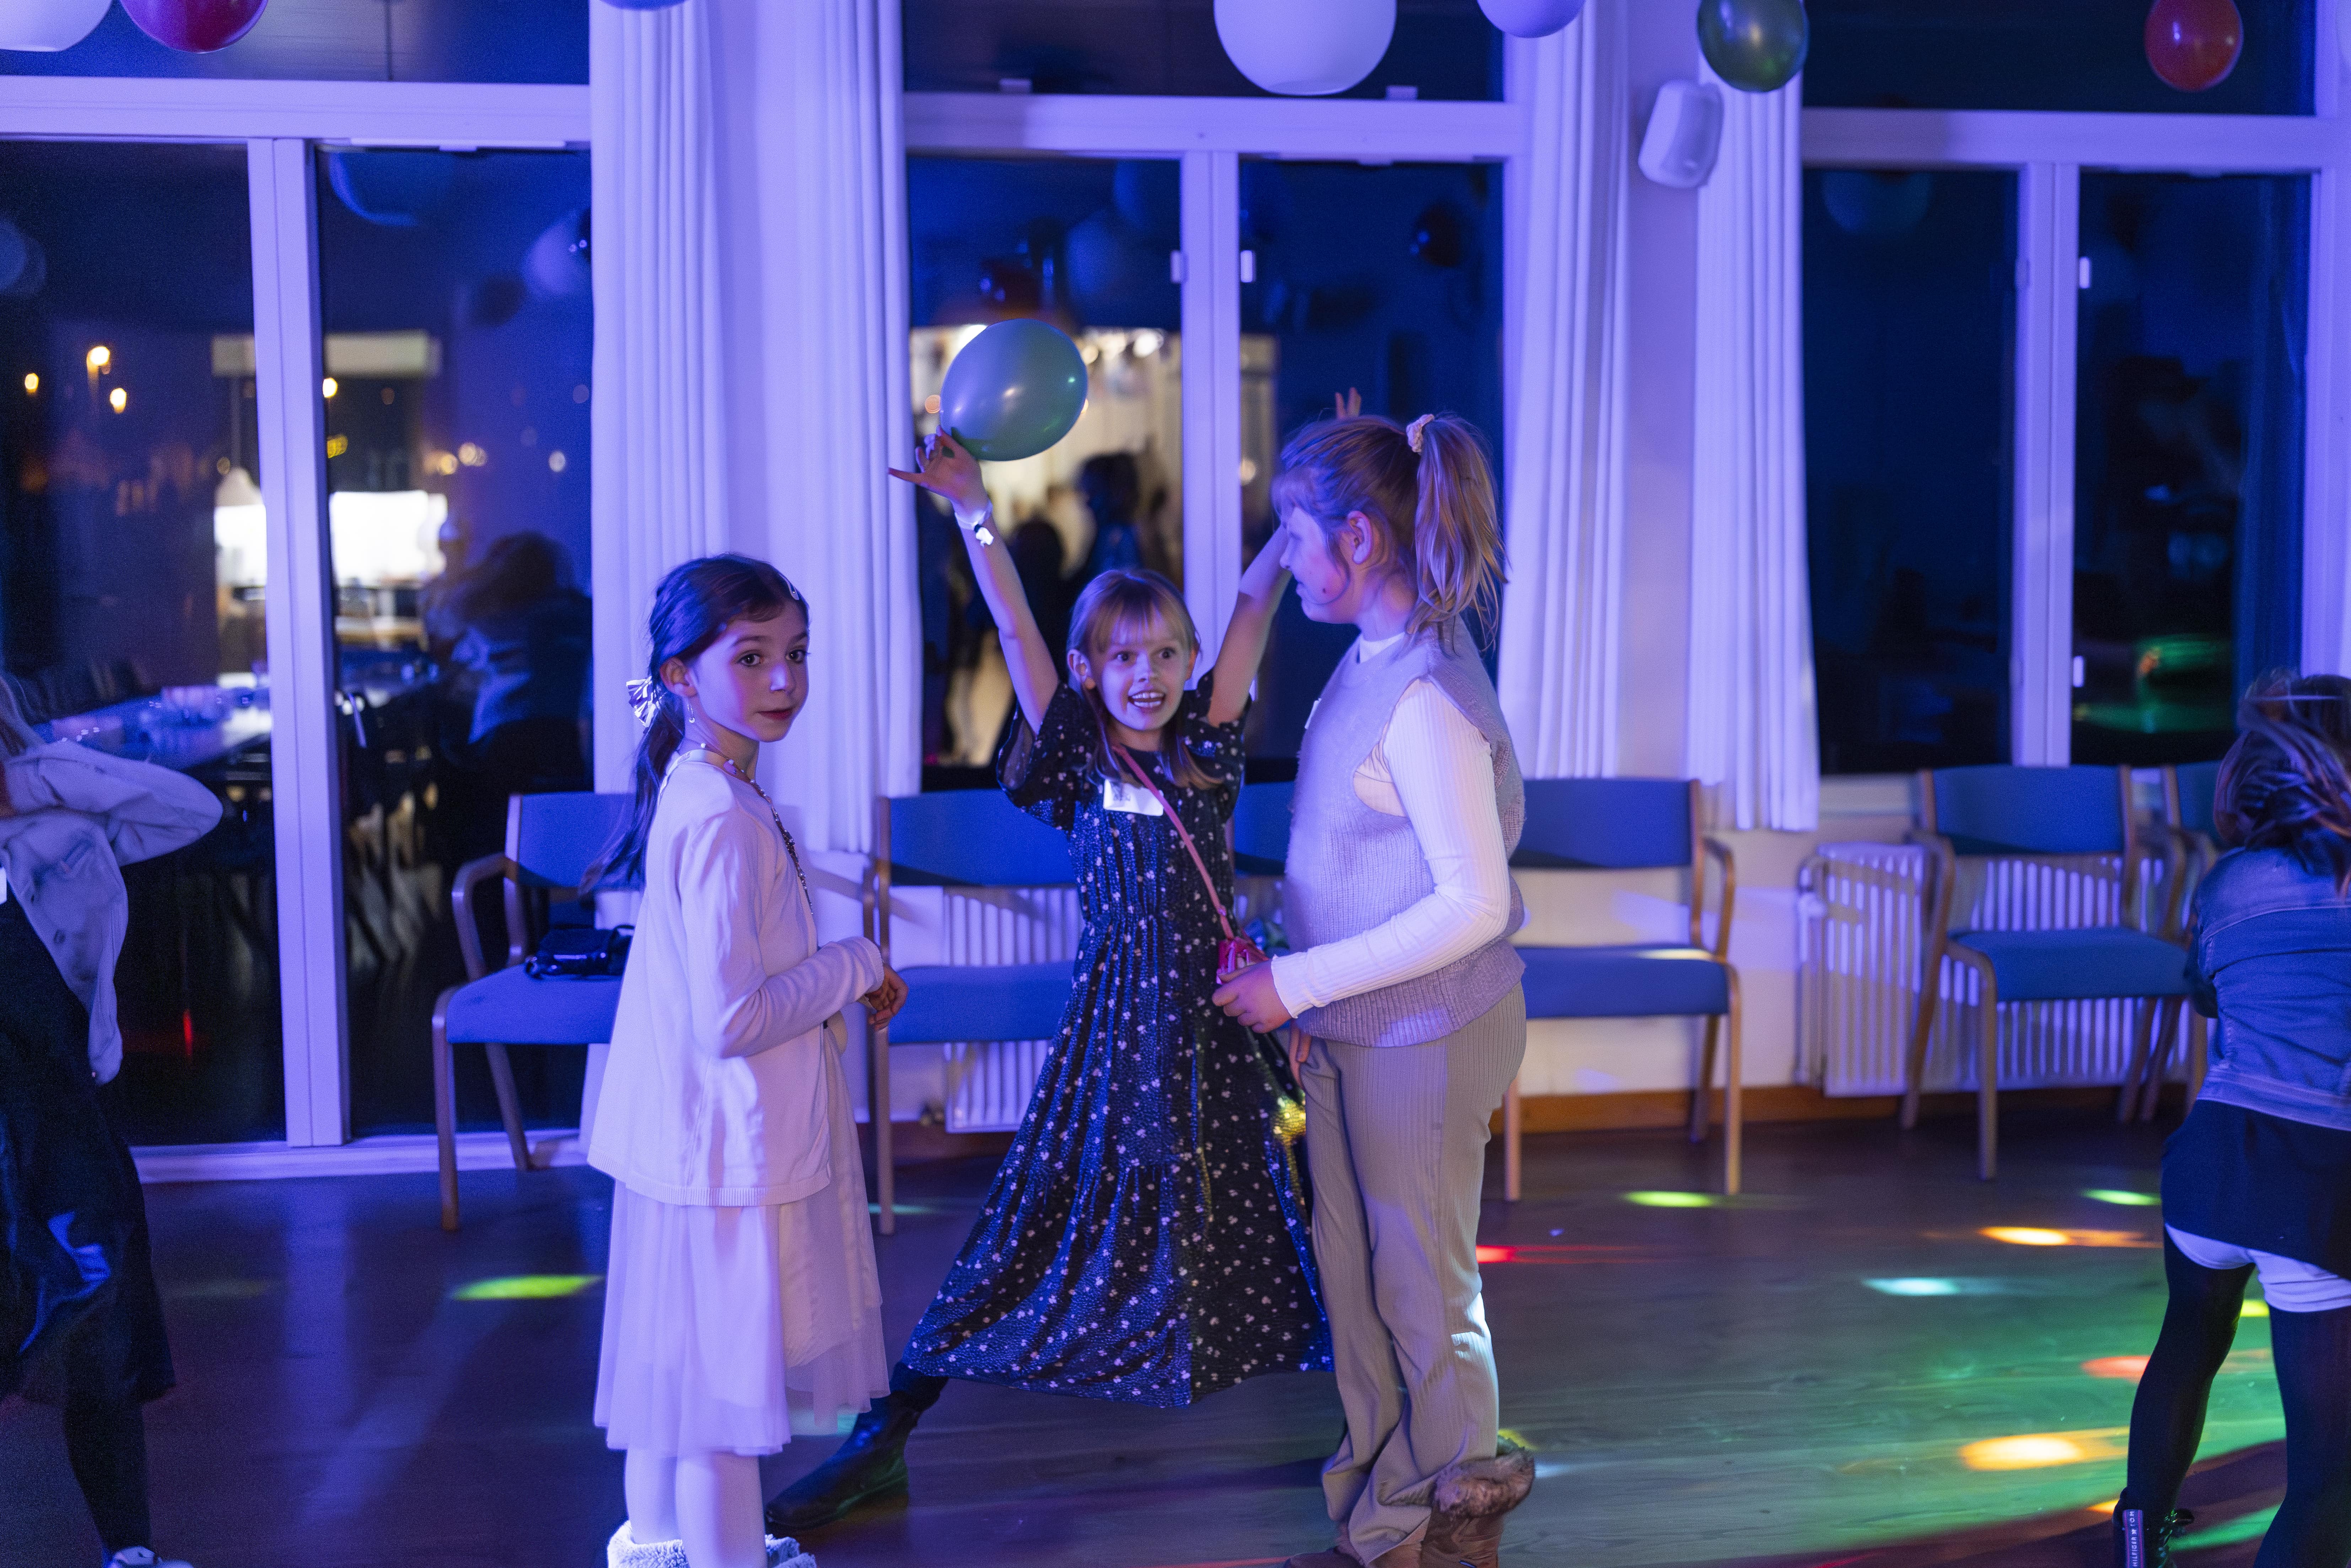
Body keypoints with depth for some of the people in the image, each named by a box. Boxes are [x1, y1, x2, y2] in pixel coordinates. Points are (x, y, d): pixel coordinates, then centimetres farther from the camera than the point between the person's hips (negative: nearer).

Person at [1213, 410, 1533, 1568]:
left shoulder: (1424, 697, -23)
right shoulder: (1371, 661, 5)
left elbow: (1473, 907, -25)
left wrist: (1296, 984, -20)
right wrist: (1307, 994, 11)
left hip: (1426, 1036, -9)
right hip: (1355, 1027, 9)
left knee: (1423, 1289, 7)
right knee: (1352, 1272, 16)